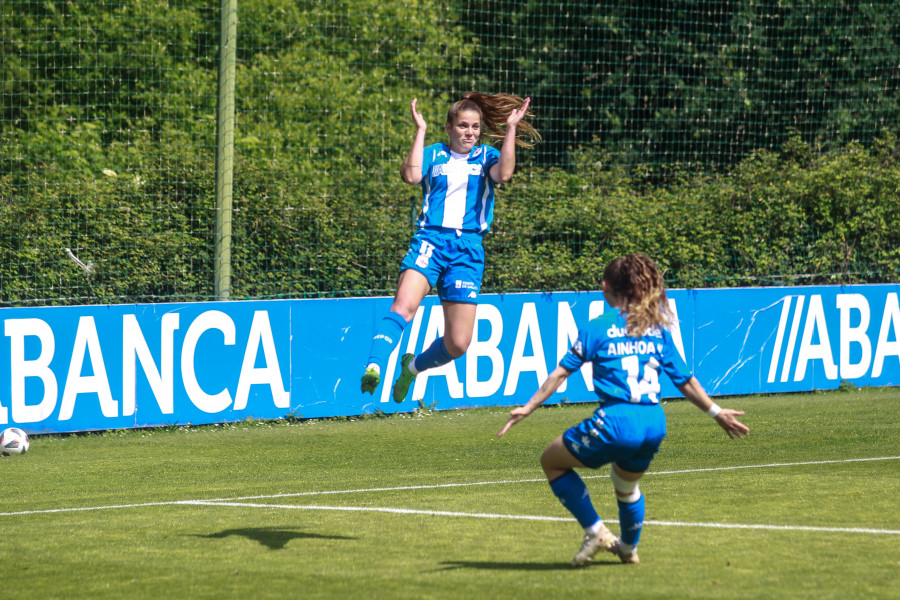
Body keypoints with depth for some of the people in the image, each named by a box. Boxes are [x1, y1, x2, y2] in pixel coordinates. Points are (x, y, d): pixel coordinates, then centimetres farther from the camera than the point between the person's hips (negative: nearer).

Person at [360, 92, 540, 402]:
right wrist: (420, 131, -7)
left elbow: (503, 174, -9)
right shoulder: (432, 155, 11)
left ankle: (413, 367, 29)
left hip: (468, 249, 2)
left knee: (458, 344, 0)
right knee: (404, 306, -31)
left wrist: (511, 129, -11)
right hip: (430, 240, -2)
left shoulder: (486, 156, 14)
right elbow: (411, 175, -10)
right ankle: (373, 368, -42)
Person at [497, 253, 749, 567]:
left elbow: (561, 372, -2)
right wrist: (716, 412, 27)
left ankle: (595, 531, 7)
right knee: (626, 482, 36)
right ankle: (629, 548, 53)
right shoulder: (657, 330, 13)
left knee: (552, 461, 16)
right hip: (654, 424, 6)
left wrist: (529, 407, 3)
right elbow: (686, 381, 15)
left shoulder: (598, 328, 1)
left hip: (617, 421, -6)